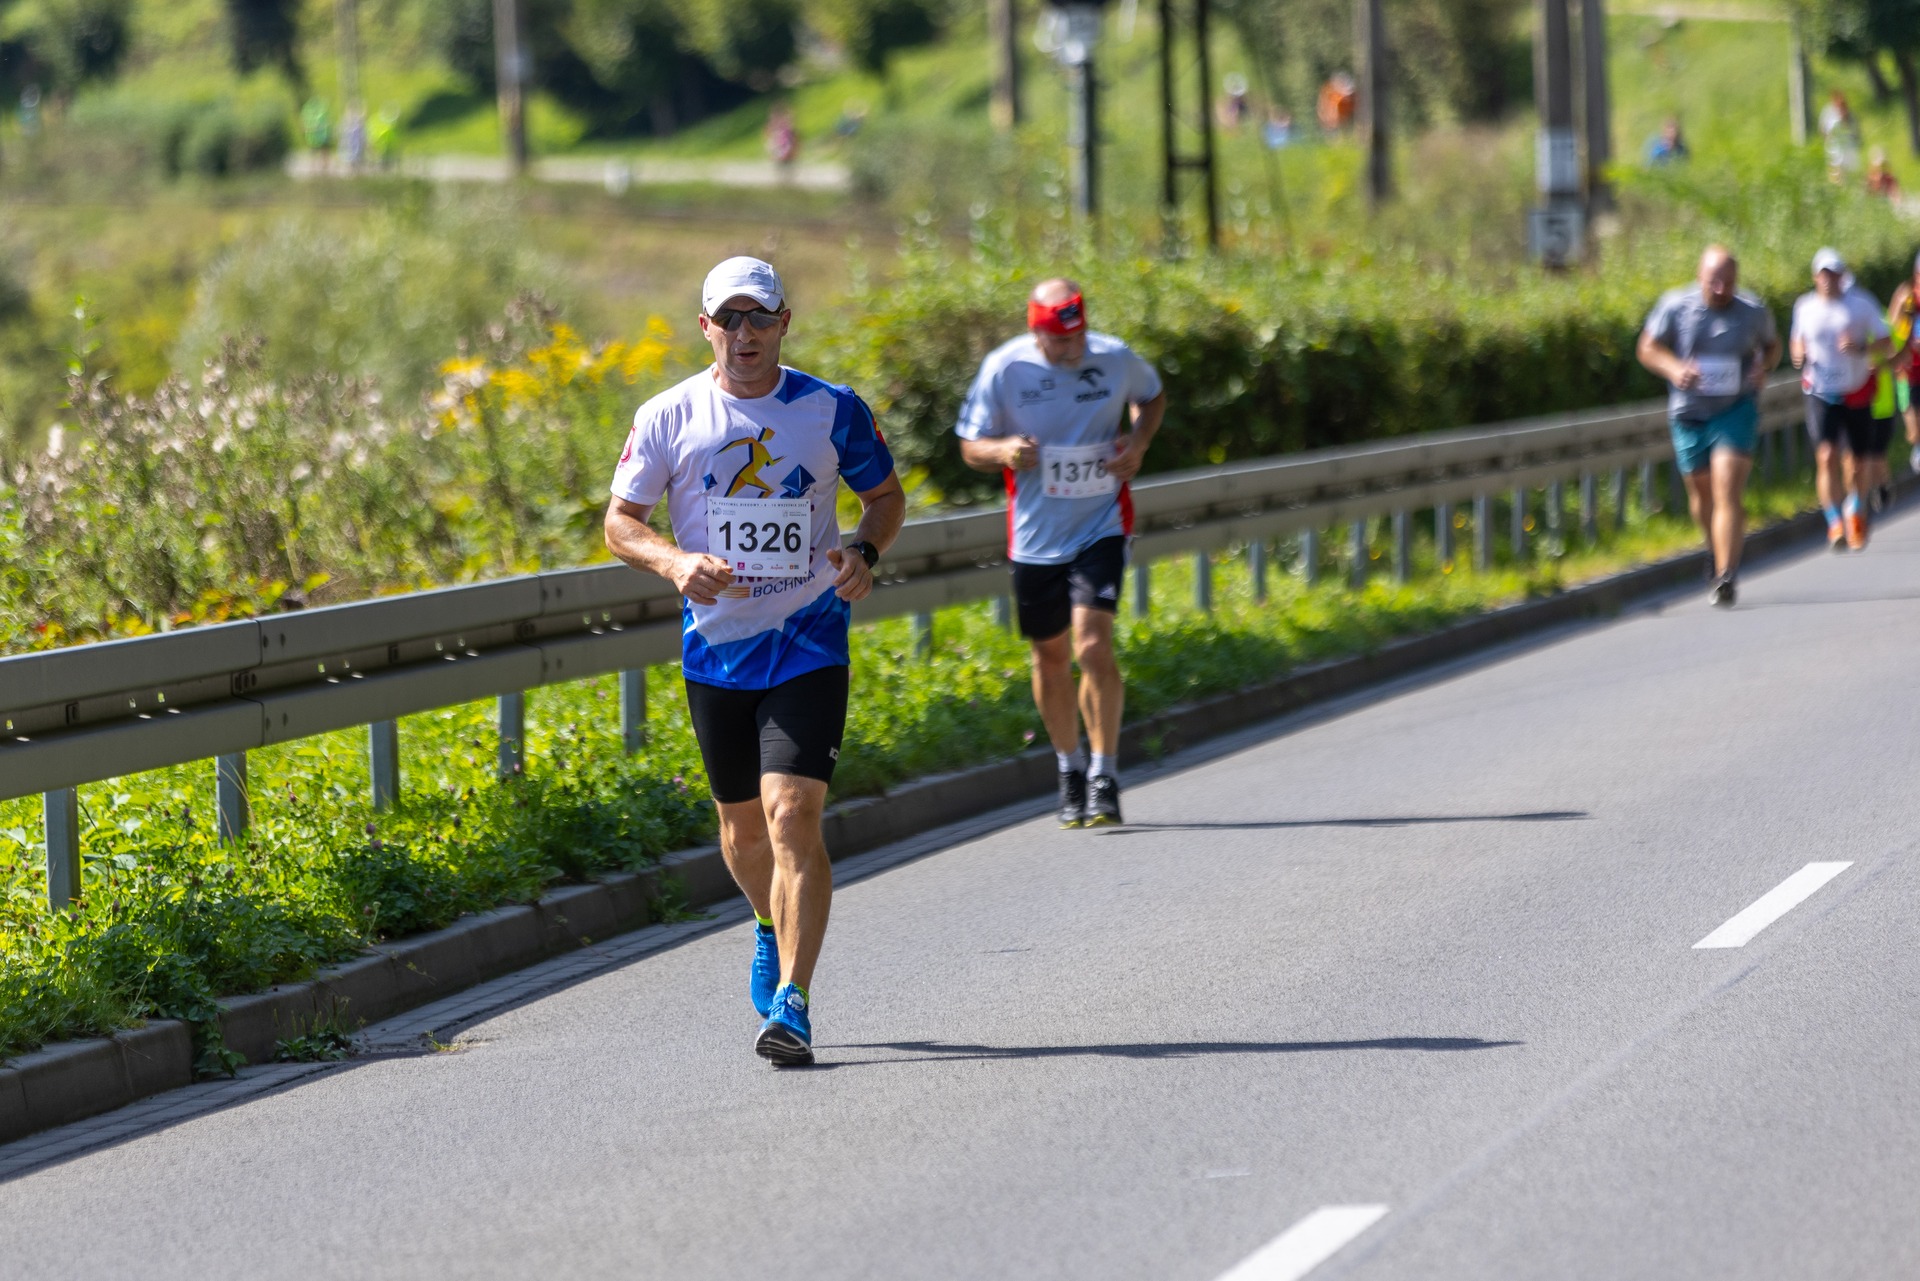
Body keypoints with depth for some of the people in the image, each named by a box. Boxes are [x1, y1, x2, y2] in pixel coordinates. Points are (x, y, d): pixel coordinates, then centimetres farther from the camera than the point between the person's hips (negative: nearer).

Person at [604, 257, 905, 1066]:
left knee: (793, 815, -16)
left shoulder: (832, 411, -2)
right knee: (742, 820, 15)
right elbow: (620, 522, 4)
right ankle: (775, 931, 47)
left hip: (808, 643, -2)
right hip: (717, 644, 2)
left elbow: (886, 496, 12)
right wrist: (676, 563, -16)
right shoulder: (668, 417, -1)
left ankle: (792, 1004, -17)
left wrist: (864, 553, -9)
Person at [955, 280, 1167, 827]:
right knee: (1051, 656, 11)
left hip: (1100, 526, -1)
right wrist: (1003, 450, -22)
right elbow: (970, 447, 1)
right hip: (1036, 531, 1)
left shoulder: (1115, 358, -5)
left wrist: (1139, 440, -3)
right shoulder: (1003, 368, -8)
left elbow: (1152, 396, 18)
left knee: (1094, 647, -16)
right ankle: (1070, 768, 33)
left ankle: (1105, 778, -7)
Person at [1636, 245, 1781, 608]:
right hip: (1689, 411, 2)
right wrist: (1674, 368, -18)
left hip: (1736, 410, -2)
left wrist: (1764, 367, -8)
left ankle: (1725, 578, -22)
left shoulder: (1753, 311, -4)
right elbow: (1647, 348, 1)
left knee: (1728, 489, -16)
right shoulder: (1675, 306, -7)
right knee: (1701, 489, 14)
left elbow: (1771, 345, 15)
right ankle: (1720, 558, 42)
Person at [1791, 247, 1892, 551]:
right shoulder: (1805, 307, 3)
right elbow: (1798, 340, 21)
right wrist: (1800, 355, -3)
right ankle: (1835, 523, -18)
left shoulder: (1861, 305, -3)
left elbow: (1887, 347, -2)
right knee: (1826, 456, -19)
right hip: (1821, 393, 0)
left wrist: (1861, 348, -22)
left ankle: (1854, 509, 38)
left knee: (1854, 464, 8)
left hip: (1857, 394, 0)